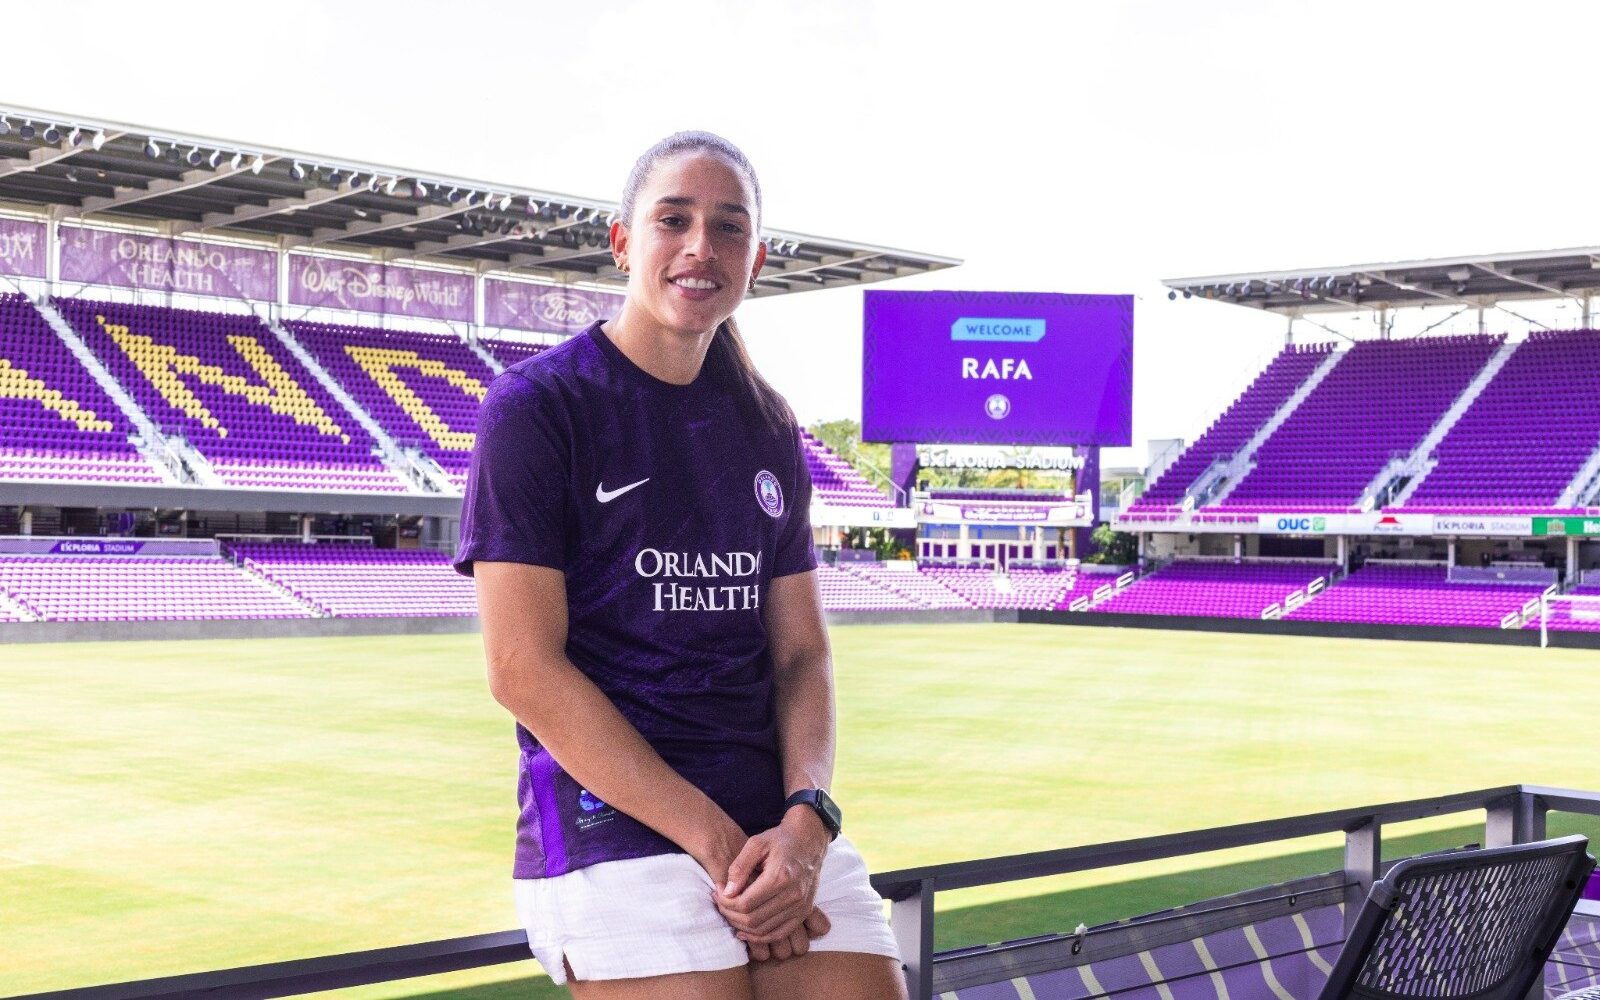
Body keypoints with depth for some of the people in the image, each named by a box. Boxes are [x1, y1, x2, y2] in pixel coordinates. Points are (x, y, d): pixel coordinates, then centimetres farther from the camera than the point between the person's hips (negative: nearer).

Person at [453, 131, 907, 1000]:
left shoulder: (767, 426, 14)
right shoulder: (538, 404, -3)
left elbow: (801, 652, 12)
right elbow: (523, 670, -11)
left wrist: (806, 818, -8)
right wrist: (715, 840, -15)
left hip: (783, 831, 5)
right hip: (615, 829, -5)